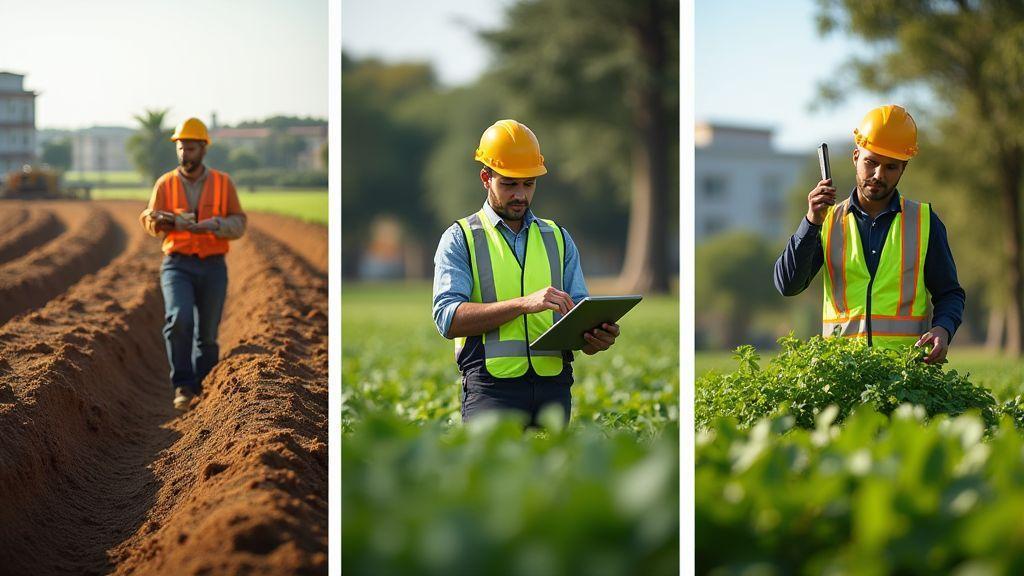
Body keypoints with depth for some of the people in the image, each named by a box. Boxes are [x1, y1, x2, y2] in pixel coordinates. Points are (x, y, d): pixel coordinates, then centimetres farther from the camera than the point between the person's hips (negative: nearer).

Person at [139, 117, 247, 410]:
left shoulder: (222, 183, 4)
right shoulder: (165, 183, 4)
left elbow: (239, 224, 1)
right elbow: (151, 221, -3)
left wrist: (214, 224, -19)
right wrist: (161, 221, -27)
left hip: (213, 267, 1)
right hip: (177, 265, -1)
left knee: (207, 334, 7)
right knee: (179, 319, -25)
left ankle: (202, 392, 23)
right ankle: (183, 386, -17)